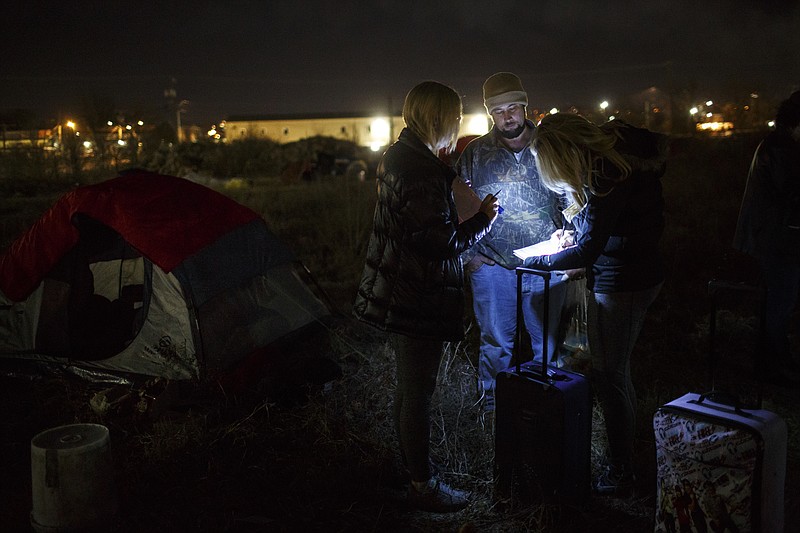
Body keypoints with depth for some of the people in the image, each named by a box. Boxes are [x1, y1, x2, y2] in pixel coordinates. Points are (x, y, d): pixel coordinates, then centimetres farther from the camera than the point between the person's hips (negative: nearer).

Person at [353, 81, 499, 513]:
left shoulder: (396, 157, 9)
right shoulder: (422, 170, -24)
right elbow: (443, 243, -25)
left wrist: (457, 198, 14)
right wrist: (483, 218, -10)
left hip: (396, 295, 10)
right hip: (419, 300, -10)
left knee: (408, 385, 22)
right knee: (418, 392, 2)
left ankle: (408, 463, 38)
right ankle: (422, 485, 16)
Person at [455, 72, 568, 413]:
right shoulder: (475, 154, 3)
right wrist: (468, 254, 1)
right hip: (493, 266, -1)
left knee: (547, 341, 12)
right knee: (496, 341, 9)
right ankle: (491, 404, 26)